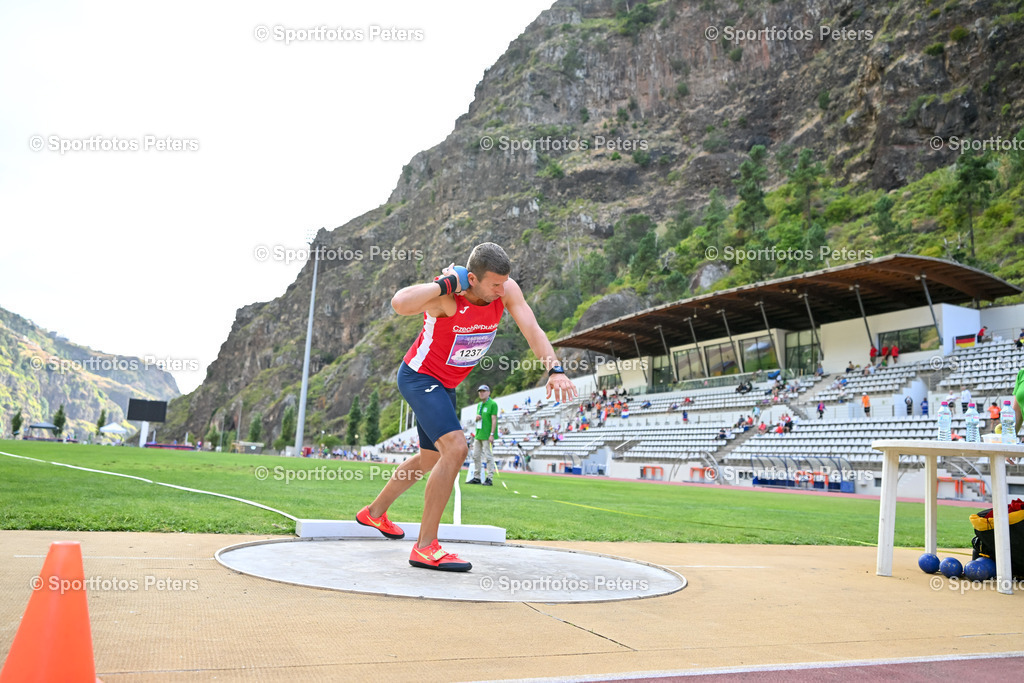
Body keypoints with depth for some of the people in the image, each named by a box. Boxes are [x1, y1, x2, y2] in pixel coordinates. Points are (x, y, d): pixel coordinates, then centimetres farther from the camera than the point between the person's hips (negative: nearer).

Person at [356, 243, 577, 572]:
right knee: (456, 448, -25)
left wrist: (554, 369, -35)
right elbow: (399, 303, -48)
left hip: (445, 385, 8)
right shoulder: (446, 295, -30)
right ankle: (425, 547, -15)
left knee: (430, 458, 22)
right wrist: (445, 284, -39)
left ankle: (374, 513, 45)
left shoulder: (507, 290, -14)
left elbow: (532, 329, -21)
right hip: (418, 377, -8)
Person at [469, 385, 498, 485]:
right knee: (475, 456, 9)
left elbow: (494, 419, -13)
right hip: (478, 434, 8)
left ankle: (489, 478, -3)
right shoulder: (479, 405, 17)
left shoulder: (492, 404, -7)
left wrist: (492, 434, -19)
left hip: (487, 435, -8)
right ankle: (476, 477, 17)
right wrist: (477, 418, 0)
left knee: (488, 456, -6)